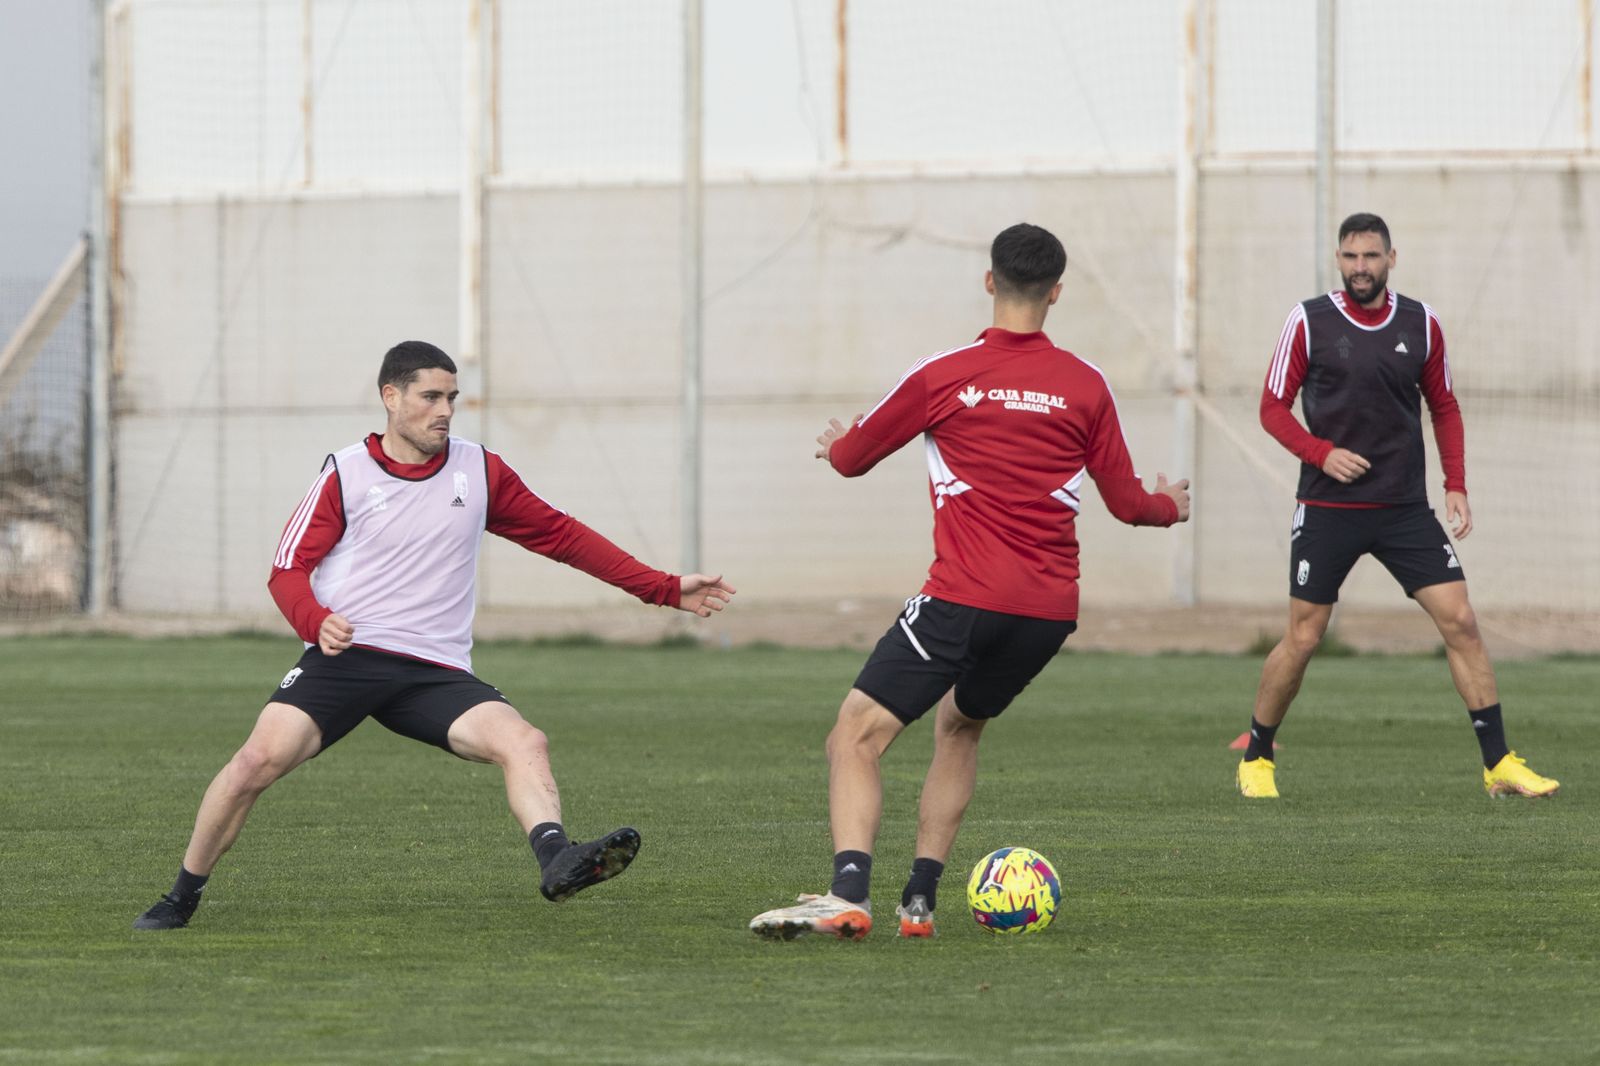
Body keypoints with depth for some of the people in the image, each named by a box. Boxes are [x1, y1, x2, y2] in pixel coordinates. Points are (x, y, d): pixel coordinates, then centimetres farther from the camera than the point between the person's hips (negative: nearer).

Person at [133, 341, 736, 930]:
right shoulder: (345, 474, 4)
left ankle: (556, 863, -46)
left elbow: (560, 535, 18)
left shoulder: (480, 472, 10)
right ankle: (180, 900, -4)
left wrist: (664, 590, 15)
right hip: (344, 658, -2)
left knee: (523, 744, -24)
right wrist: (316, 620, -21)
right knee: (261, 757, -21)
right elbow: (288, 568, 3)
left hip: (436, 673, 2)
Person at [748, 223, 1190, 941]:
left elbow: (850, 457, 11)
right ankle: (920, 899, 19)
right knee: (959, 725, 28)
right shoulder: (1086, 385, 7)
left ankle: (848, 894, -27)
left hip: (966, 598, -5)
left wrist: (833, 444, 36)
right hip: (1052, 608, 5)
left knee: (855, 739, -5)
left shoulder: (943, 376, -1)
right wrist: (1171, 505, 37)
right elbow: (1126, 503, 13)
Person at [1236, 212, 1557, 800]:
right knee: (1303, 638, 0)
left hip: (1405, 508, 2)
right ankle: (1255, 759, 20)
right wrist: (1322, 453, -15)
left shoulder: (1420, 324, 5)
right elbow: (1273, 406, 1)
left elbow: (1444, 407, 15)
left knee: (1460, 621, -7)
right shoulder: (1308, 321, -3)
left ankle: (1499, 763, -2)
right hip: (1327, 508, -2)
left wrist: (1456, 485, 4)